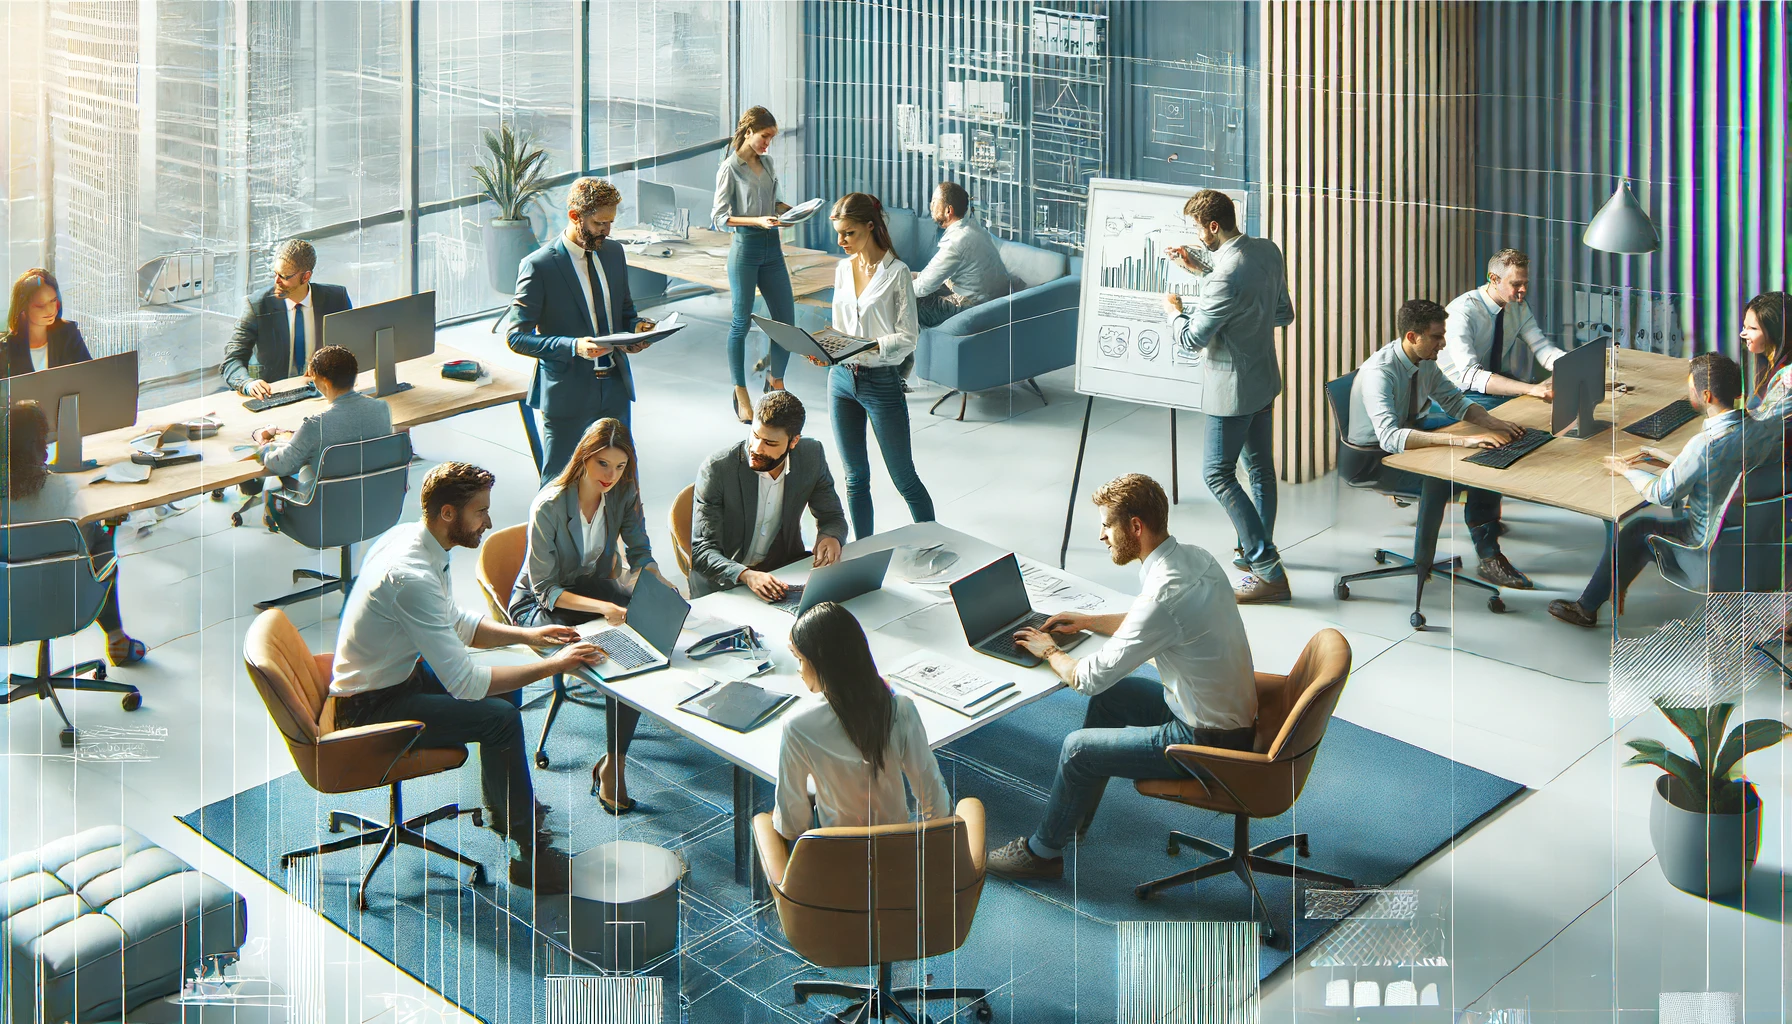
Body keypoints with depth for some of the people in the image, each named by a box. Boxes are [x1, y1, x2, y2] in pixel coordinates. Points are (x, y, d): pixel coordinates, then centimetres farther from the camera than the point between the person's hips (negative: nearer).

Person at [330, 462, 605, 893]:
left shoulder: (409, 536, -2)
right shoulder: (413, 576, -32)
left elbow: (455, 623, 15)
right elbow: (465, 683, -31)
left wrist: (525, 634, 2)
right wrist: (554, 665, -25)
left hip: (396, 673, 10)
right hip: (371, 708, -10)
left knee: (501, 686, 15)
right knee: (501, 716, -20)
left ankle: (503, 805, 32)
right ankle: (530, 856, -11)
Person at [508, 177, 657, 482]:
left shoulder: (613, 252, 7)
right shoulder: (538, 266, -14)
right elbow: (518, 337, -15)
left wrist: (636, 328, -4)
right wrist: (573, 347, -28)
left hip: (615, 387, 6)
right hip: (567, 395, -6)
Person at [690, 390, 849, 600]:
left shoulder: (811, 456, -5)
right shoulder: (716, 470, -18)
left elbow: (833, 518, 9)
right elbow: (702, 552, -20)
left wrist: (830, 536, -16)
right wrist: (746, 576, -39)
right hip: (724, 586, -5)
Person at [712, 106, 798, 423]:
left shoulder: (767, 163, 10)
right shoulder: (730, 168, -9)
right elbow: (720, 218, -11)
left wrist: (792, 210, 1)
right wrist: (757, 221, -23)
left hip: (772, 246, 6)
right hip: (745, 246, -6)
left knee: (786, 320, 5)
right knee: (741, 322, 2)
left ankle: (775, 379, 26)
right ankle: (740, 394, 11)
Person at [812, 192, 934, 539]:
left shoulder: (896, 272, -11)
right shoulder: (843, 269, 8)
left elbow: (908, 337, -12)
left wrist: (871, 346, -27)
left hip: (881, 381, -6)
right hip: (842, 378, 6)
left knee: (904, 478, 1)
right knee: (856, 477, 11)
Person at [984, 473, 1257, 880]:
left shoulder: (1165, 594, -29)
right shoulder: (1194, 557, 0)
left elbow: (1089, 677, -19)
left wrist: (1048, 651, 0)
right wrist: (1090, 621, 16)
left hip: (1207, 740, -10)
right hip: (1234, 712, 10)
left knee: (1078, 748, -5)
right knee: (1109, 695, 21)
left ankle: (1043, 852, 16)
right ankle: (1075, 814, 33)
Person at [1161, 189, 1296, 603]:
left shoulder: (1226, 278, -30)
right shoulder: (1268, 251, -2)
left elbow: (1193, 339, -22)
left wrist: (1174, 310, 0)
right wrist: (1199, 270, 16)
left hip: (1232, 388, -9)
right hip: (1265, 379, 9)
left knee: (1218, 475, 0)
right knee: (1261, 468, 20)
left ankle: (1269, 572, -3)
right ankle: (1258, 551, 36)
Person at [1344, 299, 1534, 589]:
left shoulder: (1425, 363, -3)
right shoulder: (1379, 373, -29)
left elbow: (1454, 400, 11)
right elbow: (1390, 437, -42)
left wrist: (1491, 422, -11)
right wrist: (1460, 440, -48)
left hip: (1407, 443, 8)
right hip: (1370, 460, -8)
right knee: (1438, 477, -32)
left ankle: (1489, 557, -8)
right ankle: (1421, 569, -19)